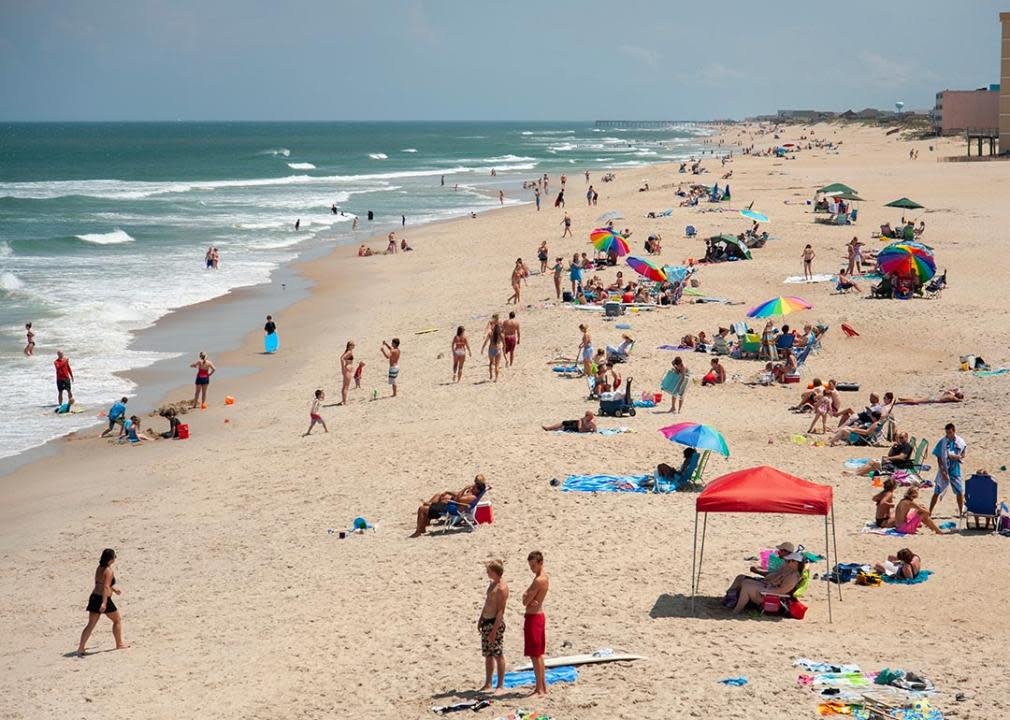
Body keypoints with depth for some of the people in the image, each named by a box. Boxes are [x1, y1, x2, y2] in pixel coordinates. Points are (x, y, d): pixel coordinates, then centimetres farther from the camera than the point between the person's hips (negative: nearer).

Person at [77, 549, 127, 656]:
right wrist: (104, 602, -28)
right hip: (103, 599, -7)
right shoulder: (109, 571, -14)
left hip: (94, 598, 7)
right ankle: (119, 644, 23)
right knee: (117, 620, 14)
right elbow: (106, 587, -23)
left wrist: (113, 589, 37)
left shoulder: (99, 568, 11)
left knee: (91, 624, 7)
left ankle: (81, 648, -1)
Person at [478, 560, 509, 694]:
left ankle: (500, 685, 2)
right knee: (488, 654, 13)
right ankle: (488, 684, 20)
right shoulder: (492, 584, 13)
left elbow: (501, 611, -20)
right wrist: (480, 620, 21)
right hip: (486, 622, 10)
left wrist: (494, 630, -22)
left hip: (495, 623, -10)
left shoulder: (502, 588, -17)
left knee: (498, 654, -3)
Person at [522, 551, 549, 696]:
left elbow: (525, 602, -18)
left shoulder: (539, 580, -20)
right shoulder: (544, 577, 11)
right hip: (539, 615, 10)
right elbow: (525, 597, 6)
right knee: (538, 655, 16)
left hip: (533, 618, -10)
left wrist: (527, 598, 0)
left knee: (535, 656, -5)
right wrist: (529, 599, -13)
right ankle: (543, 687, 22)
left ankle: (540, 690, -3)